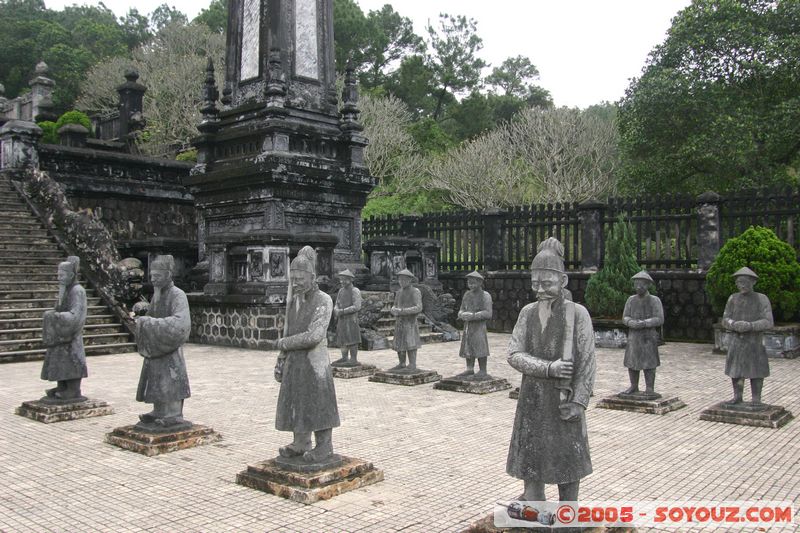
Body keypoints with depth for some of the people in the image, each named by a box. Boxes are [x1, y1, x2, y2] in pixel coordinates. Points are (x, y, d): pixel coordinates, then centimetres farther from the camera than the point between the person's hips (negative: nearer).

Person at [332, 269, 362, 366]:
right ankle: (344, 358, 16)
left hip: (351, 319, -7)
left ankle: (353, 360, -2)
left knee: (351, 340, -6)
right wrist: (336, 310, -10)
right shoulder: (341, 291, 13)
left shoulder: (355, 291, -9)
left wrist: (342, 311, -20)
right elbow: (337, 305, 13)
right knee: (342, 340, 9)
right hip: (341, 319, 7)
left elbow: (357, 307, -17)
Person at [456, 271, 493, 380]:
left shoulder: (485, 295, -6)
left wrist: (473, 316, -19)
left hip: (479, 326, -7)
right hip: (467, 326, 7)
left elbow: (488, 313, -13)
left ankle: (483, 372, 0)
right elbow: (461, 310, 17)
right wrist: (463, 314, -7)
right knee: (468, 348, 9)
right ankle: (470, 369, 18)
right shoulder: (467, 295, 14)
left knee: (480, 349, -6)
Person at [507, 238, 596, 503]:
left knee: (568, 460, 9)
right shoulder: (528, 312, 2)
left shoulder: (577, 313, -9)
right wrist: (548, 368, -18)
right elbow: (514, 355, -4)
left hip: (565, 399, -3)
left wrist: (578, 401, -13)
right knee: (531, 457, 10)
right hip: (533, 399, 3)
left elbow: (587, 362, -8)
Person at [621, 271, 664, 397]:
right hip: (633, 336, 3)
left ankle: (649, 389, 3)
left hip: (649, 336, -3)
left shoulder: (655, 300, -5)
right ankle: (634, 387, 18)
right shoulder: (631, 300, 6)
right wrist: (632, 323, -18)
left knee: (649, 363, -3)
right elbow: (625, 318, 4)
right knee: (632, 362, 5)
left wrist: (644, 323, -24)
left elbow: (659, 320, -10)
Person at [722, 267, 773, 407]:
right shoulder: (733, 298, 3)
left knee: (756, 370, 0)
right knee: (736, 369, 6)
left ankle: (756, 399, 11)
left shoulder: (762, 299, -6)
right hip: (737, 341, 3)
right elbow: (725, 320, 3)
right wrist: (735, 325, -19)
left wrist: (750, 326, -26)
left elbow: (768, 322, -11)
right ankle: (737, 397, 18)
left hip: (755, 342, -3)